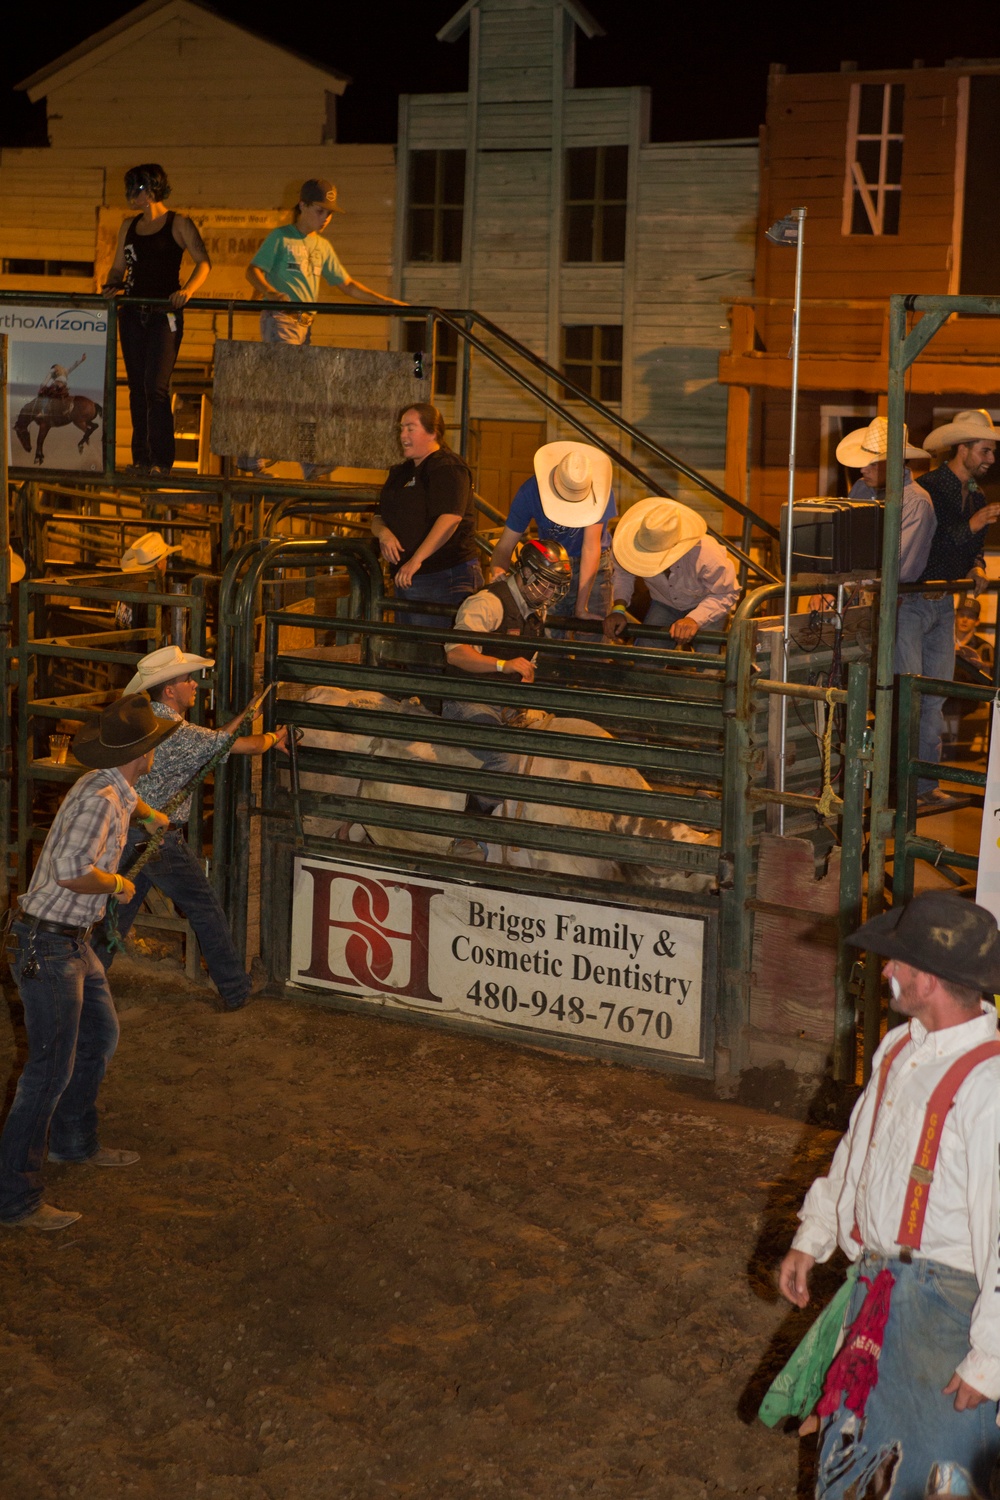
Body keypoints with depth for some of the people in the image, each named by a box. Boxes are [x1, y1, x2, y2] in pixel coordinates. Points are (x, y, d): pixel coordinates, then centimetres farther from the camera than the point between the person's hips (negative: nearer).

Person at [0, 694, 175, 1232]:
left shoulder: (110, 785, 8)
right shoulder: (99, 800, -22)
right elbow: (72, 870, -35)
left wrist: (149, 815, 55)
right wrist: (117, 884, -17)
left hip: (72, 942, 10)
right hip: (46, 945, -10)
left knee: (100, 1036, 23)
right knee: (51, 1068, -8)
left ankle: (73, 1140, 40)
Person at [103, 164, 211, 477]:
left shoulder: (178, 223, -1)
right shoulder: (129, 226, 15)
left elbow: (203, 262, -8)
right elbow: (118, 269, 18)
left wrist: (188, 290, -24)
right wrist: (112, 285, -4)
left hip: (164, 313, -6)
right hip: (132, 313, 6)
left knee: (156, 387, -13)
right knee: (137, 387, 5)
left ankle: (161, 460, -11)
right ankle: (141, 458, 9)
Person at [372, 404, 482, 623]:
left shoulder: (448, 468, -9)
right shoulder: (400, 473, 21)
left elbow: (450, 518, -23)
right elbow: (377, 517, 21)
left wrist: (417, 559, -30)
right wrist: (383, 533, -5)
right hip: (406, 579, 9)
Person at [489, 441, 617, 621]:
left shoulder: (600, 490, -26)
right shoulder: (530, 491, -22)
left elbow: (591, 547, -26)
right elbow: (505, 547, -18)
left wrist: (581, 607, -27)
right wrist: (498, 570, -43)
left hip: (593, 566, -1)